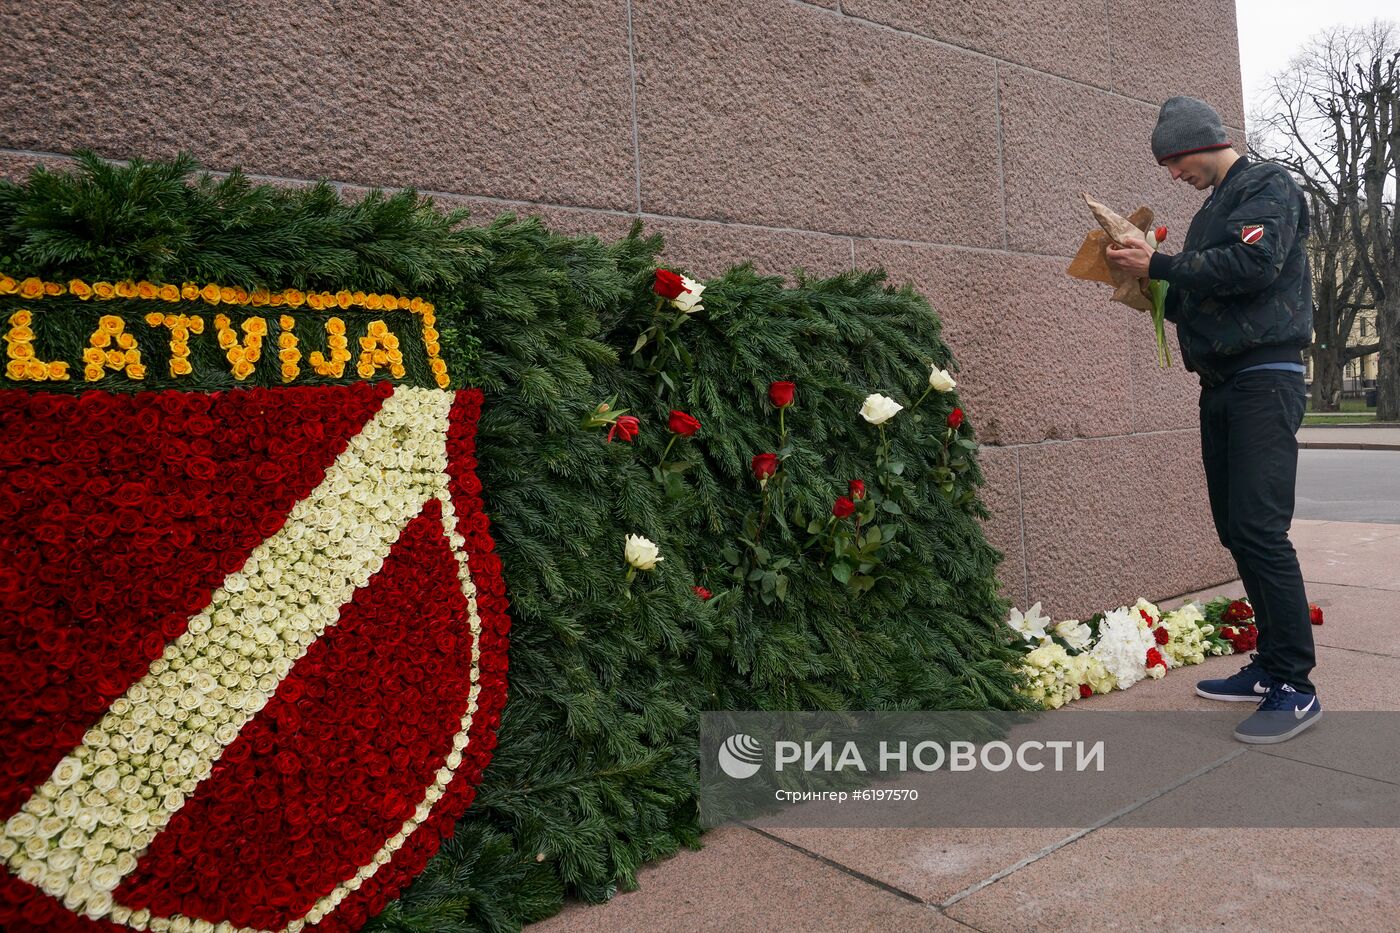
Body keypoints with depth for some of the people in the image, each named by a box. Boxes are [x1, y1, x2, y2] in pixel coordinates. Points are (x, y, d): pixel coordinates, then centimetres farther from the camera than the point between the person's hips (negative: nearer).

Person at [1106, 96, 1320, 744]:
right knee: (1237, 532, 9)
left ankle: (1295, 687, -8)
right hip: (1219, 385, 9)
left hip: (1264, 380, -9)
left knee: (1261, 531, -15)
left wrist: (1161, 266, -13)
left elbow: (1254, 264, -20)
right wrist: (1155, 294, 8)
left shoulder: (1267, 187, -2)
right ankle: (1270, 665, 17)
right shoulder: (1214, 209, 22)